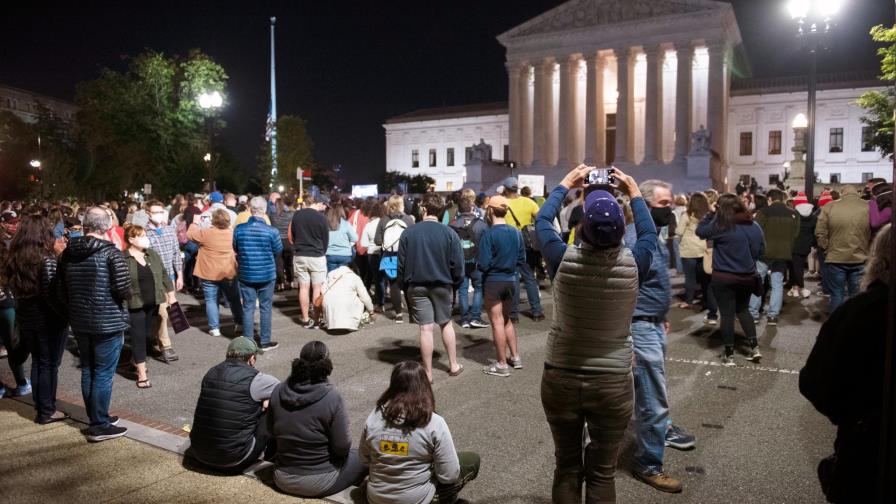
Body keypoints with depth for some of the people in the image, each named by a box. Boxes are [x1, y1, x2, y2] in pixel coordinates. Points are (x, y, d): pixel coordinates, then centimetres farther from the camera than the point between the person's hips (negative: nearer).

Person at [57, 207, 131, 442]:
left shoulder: (68, 252, 2)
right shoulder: (111, 252, -16)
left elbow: (62, 290, 7)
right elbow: (124, 289, -19)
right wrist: (124, 296, 3)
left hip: (79, 322, 6)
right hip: (108, 322, -6)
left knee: (87, 371, 17)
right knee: (103, 374, 2)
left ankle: (95, 418, 29)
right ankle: (99, 426, 8)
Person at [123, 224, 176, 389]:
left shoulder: (152, 254, 6)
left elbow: (164, 275, 13)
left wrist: (171, 295, 12)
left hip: (153, 304, 5)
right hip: (134, 305, -5)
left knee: (146, 334, 17)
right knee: (138, 337, 0)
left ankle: (135, 359, 42)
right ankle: (141, 374, 7)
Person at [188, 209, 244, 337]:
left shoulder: (207, 233, -16)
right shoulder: (233, 233, -4)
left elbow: (190, 234, 0)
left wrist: (194, 224, 15)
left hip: (209, 273, -3)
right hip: (229, 273, 3)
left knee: (211, 300, 7)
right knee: (234, 299, 15)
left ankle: (214, 328, 7)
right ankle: (239, 324, 19)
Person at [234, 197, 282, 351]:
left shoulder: (239, 229, -8)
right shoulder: (271, 231, -15)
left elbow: (235, 248, 7)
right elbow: (278, 250, -1)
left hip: (246, 274, 2)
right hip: (266, 274, -2)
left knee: (248, 308, 10)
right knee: (265, 308, 9)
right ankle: (265, 342, 16)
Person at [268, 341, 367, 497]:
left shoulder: (278, 391, -9)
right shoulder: (332, 397, -22)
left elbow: (271, 432, 5)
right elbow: (342, 448, -17)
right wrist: (347, 429, 3)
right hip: (320, 482, -5)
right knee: (363, 457, 17)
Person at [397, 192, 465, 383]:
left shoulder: (409, 233, -7)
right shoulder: (449, 233, -9)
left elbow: (401, 264, -1)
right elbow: (457, 264, -8)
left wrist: (405, 285, 10)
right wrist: (455, 282, 9)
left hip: (417, 286, 0)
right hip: (443, 285, 1)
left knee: (426, 329, 2)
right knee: (446, 324, 18)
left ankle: (428, 373, 9)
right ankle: (454, 365, 27)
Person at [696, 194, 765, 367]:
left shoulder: (721, 226, -16)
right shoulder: (754, 226, 1)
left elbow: (700, 231, -2)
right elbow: (761, 251, 10)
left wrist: (711, 213, 1)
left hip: (724, 278, -5)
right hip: (748, 277, 5)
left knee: (727, 314, 4)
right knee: (743, 310, 23)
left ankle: (729, 354, 11)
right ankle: (755, 347, 19)